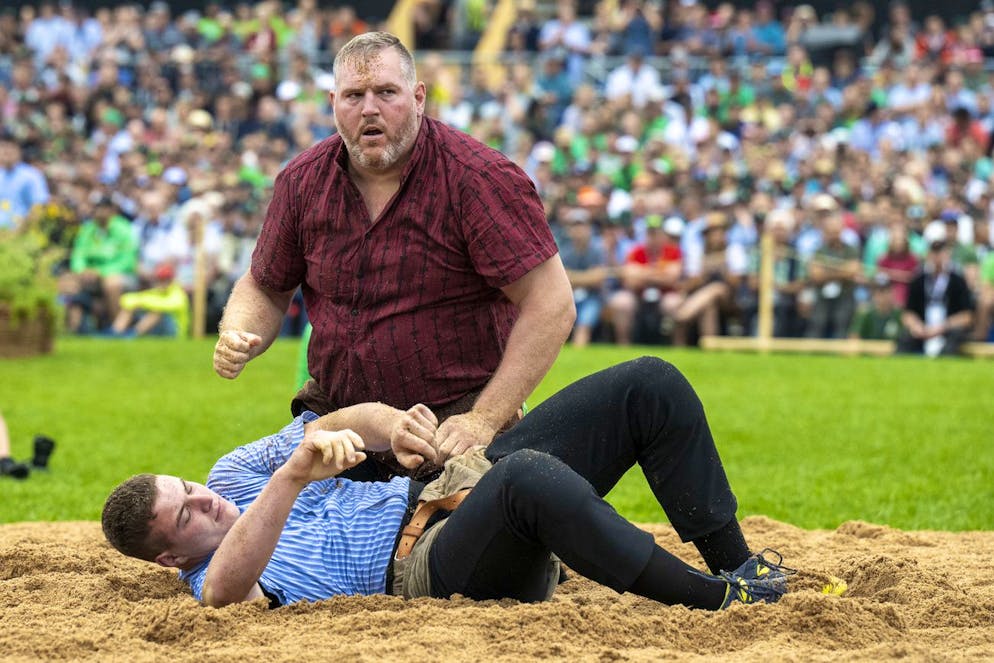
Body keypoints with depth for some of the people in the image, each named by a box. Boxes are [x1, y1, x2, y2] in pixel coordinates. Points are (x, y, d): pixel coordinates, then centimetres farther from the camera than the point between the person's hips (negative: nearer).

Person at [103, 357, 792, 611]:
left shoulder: (232, 474, 16)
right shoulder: (218, 581, -9)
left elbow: (336, 424, 9)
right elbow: (226, 585, -36)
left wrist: (387, 424, -16)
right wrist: (293, 479, -52)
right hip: (431, 565, -9)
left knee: (650, 385, -3)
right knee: (530, 476, -44)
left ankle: (735, 562, -2)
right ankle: (710, 598, -33)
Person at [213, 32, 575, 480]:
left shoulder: (479, 178, -13)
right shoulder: (302, 182, 4)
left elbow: (551, 305, -15)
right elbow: (264, 288, 18)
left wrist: (485, 420, -21)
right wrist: (237, 339, -6)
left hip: (451, 423, -4)